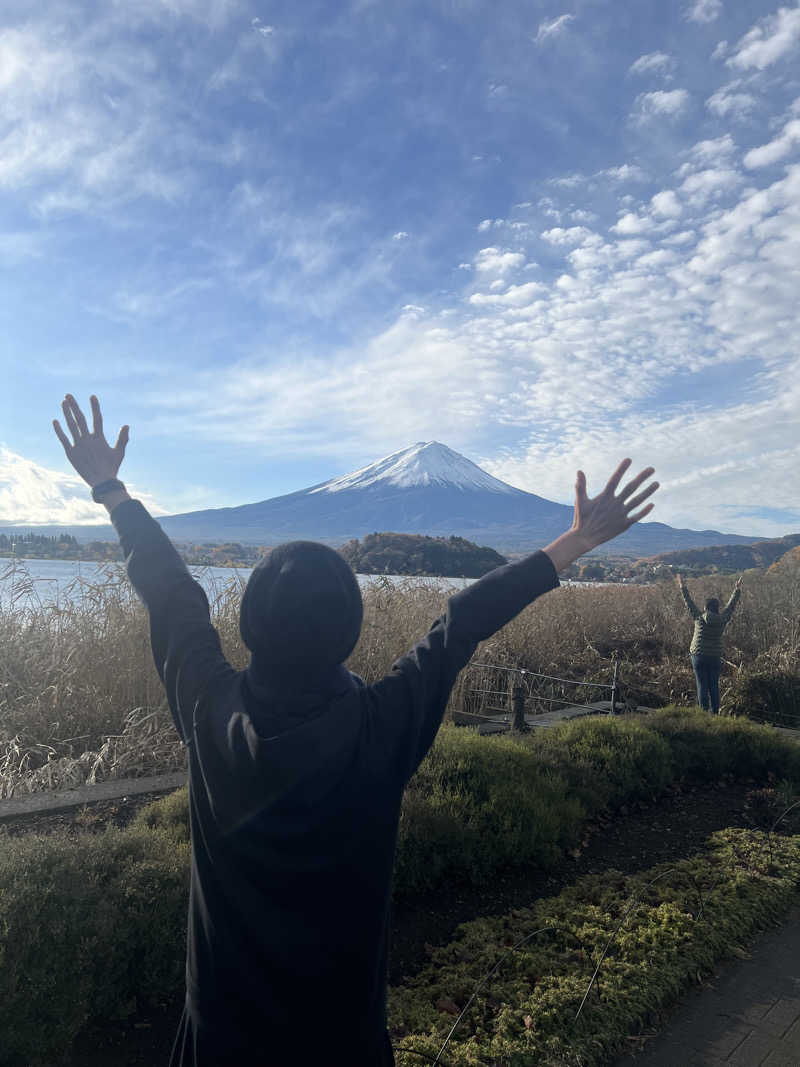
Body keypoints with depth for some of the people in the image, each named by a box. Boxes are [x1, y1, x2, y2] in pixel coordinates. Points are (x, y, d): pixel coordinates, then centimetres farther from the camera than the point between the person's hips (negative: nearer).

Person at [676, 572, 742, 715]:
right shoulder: (722, 620, -2)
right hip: (715, 657, 2)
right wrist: (737, 590, 24)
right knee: (714, 687, 8)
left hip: (699, 656, -2)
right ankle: (715, 713, 10)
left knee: (702, 686, 1)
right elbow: (730, 605, 11)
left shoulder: (699, 618, -7)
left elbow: (689, 603, 3)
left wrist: (683, 588, 13)